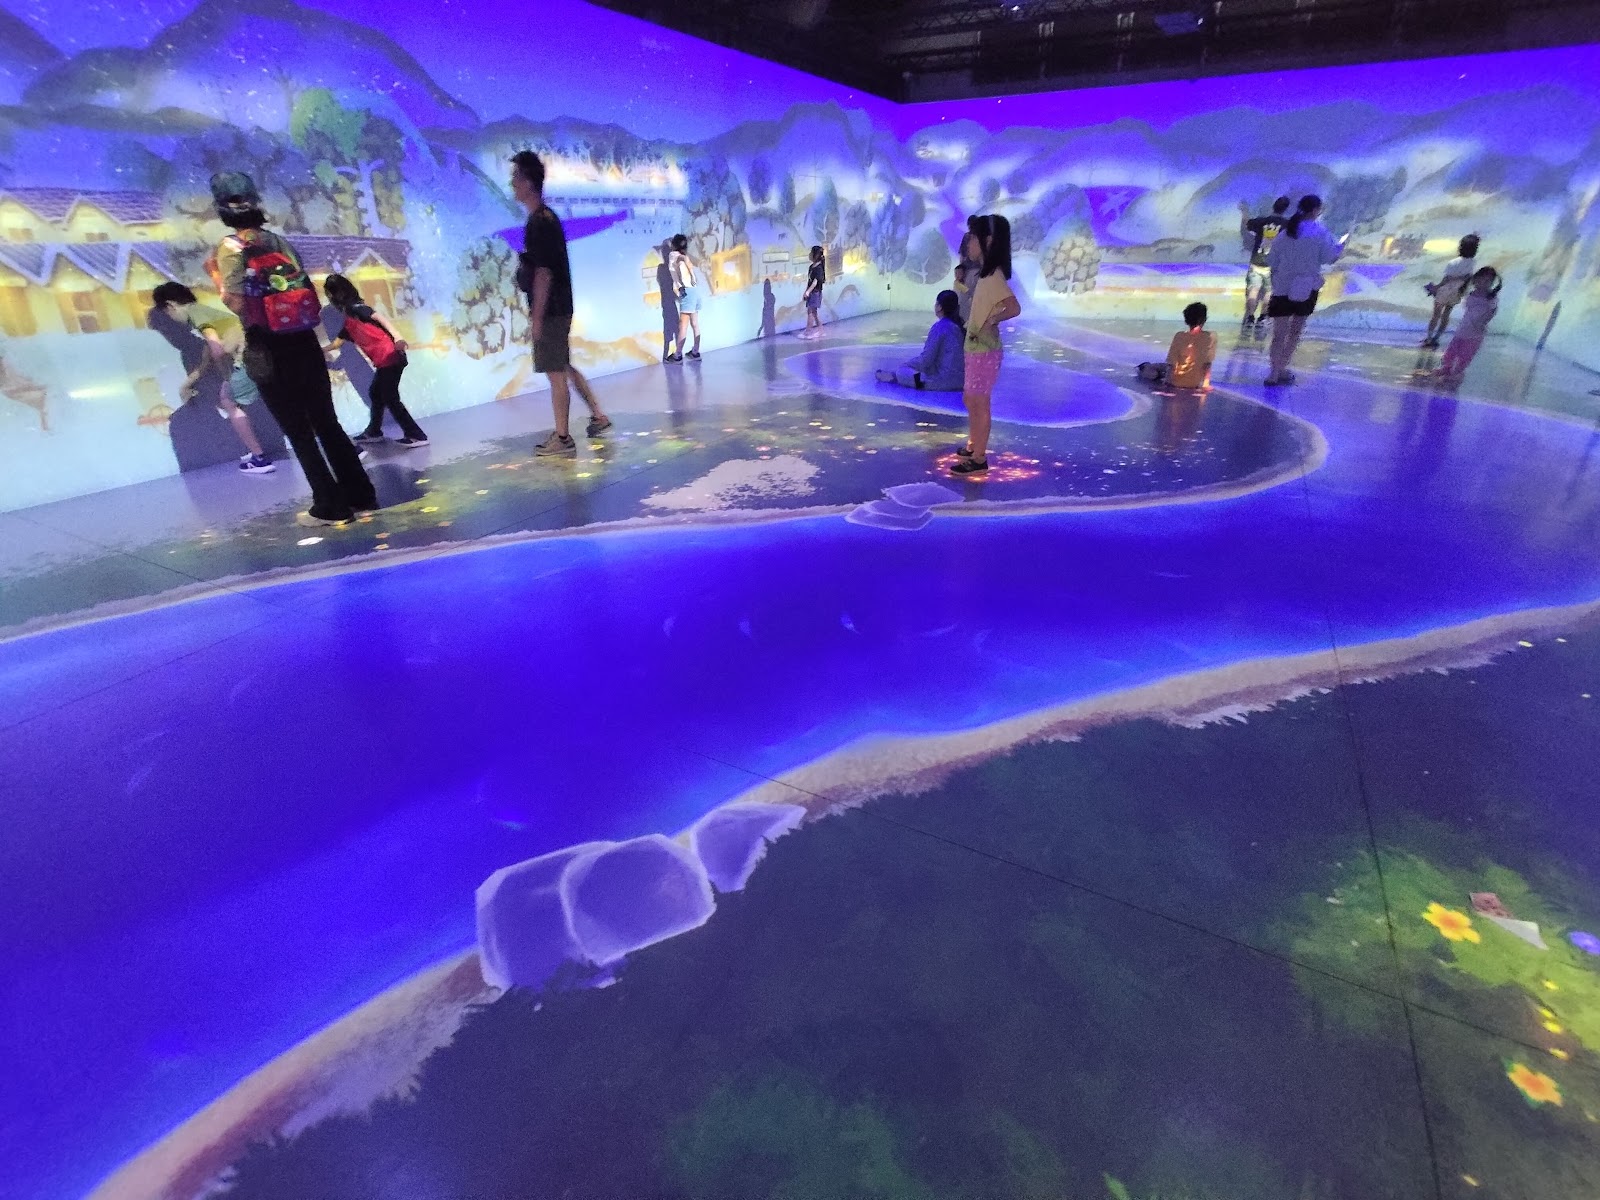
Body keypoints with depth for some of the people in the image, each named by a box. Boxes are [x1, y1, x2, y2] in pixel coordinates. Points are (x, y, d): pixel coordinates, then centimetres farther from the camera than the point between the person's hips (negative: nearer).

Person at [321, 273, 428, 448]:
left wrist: (396, 337, -32)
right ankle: (373, 432, 32)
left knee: (390, 398, -7)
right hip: (383, 361, 10)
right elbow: (337, 342, 35)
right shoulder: (349, 320, 23)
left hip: (390, 357, -10)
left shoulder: (355, 308, -4)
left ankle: (417, 436, -5)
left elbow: (379, 318, -19)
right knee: (375, 394, 19)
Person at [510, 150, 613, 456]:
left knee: (555, 372, -5)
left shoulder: (539, 221, -15)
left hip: (551, 310, -10)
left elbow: (543, 273, -20)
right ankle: (598, 416, 23)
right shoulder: (546, 216, 15)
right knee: (564, 366, 18)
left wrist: (537, 316, -19)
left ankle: (562, 438, 1)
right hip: (559, 307, 10)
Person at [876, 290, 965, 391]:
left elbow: (926, 360, -17)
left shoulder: (940, 327, -16)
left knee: (901, 372, 5)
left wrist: (906, 365, 3)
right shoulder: (958, 325, 7)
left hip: (944, 380, -8)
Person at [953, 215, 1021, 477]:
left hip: (985, 351, -10)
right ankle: (972, 447, 33)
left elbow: (1014, 308, -28)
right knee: (970, 400, 19)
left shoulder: (994, 276, -18)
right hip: (976, 349, 10)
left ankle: (979, 459, 7)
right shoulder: (987, 273, 10)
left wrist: (991, 321, -18)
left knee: (979, 404, -2)